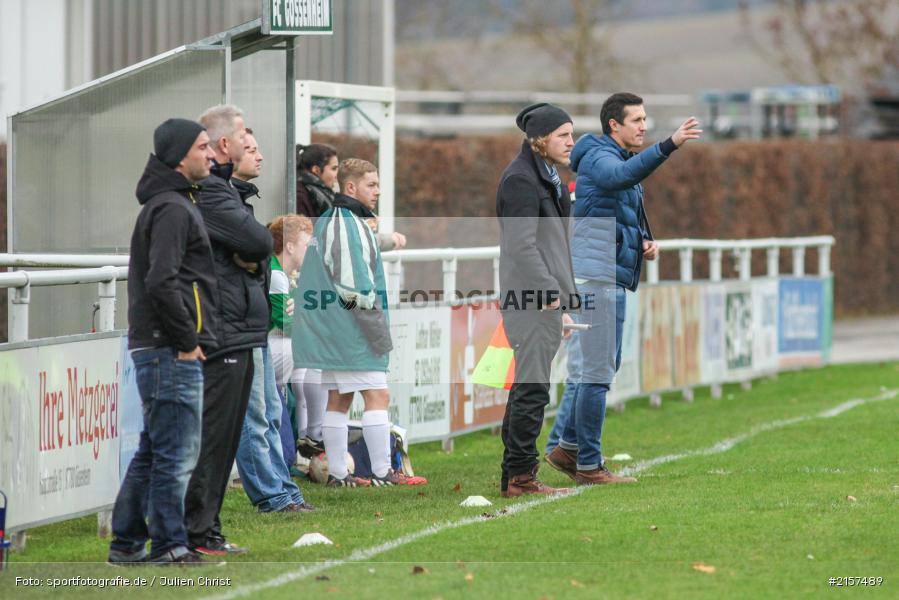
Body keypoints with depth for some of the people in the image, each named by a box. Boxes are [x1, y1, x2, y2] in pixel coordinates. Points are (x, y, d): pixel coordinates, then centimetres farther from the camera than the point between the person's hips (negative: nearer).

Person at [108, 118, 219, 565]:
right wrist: (187, 341, -16)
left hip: (158, 349, 10)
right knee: (177, 453, -5)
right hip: (170, 353, -10)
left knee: (154, 452, 14)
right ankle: (168, 548, -1)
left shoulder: (172, 204, 19)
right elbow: (162, 281, -24)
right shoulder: (173, 208, -14)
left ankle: (128, 542, 19)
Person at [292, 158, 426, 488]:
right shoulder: (348, 224, -15)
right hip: (350, 326, -10)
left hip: (331, 329, 10)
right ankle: (382, 472, -8)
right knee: (377, 395, -8)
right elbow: (354, 286, -20)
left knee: (339, 398, 11)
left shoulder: (328, 221, 18)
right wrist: (378, 330, -15)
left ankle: (337, 472, 12)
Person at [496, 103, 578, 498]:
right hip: (531, 299, -11)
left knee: (526, 387, 12)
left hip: (544, 299, 11)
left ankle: (513, 477, 16)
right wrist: (552, 294, -21)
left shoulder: (545, 177, 19)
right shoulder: (521, 180, -13)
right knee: (532, 387, -10)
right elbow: (522, 245, -20)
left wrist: (562, 301, 22)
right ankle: (521, 476, -8)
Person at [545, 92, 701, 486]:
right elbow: (623, 175, -36)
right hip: (597, 276, -10)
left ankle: (568, 448, 24)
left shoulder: (622, 159, 21)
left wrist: (646, 243, 9)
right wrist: (669, 145, -47)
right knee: (599, 370, -9)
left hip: (613, 278, 10)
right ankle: (589, 466, -6)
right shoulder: (598, 158, -10)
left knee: (606, 366, 16)